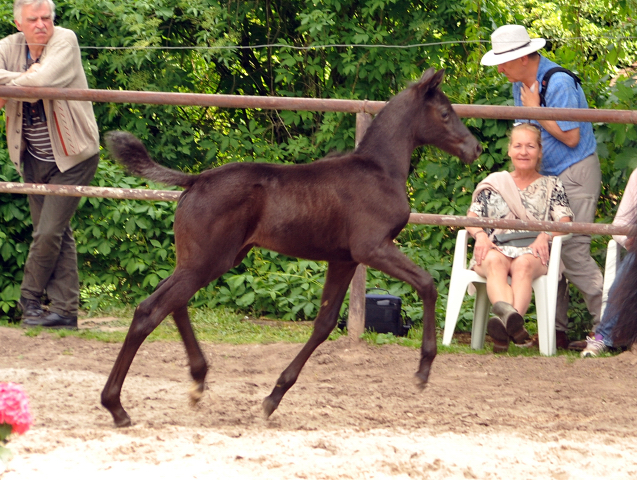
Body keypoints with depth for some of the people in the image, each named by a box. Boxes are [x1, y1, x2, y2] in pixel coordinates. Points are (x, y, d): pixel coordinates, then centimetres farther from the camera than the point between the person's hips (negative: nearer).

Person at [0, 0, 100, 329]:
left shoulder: (64, 41, -15)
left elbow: (41, 81, -31)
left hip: (70, 157, -5)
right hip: (35, 159, 5)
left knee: (49, 232, -9)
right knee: (59, 235, 10)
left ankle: (30, 298, 11)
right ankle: (64, 310, 14)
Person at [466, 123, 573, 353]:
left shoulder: (552, 186, 21)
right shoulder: (494, 183, 24)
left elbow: (564, 222, 7)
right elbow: (471, 217, 13)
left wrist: (545, 235, -16)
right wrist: (480, 235, -11)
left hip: (533, 252, -1)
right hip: (496, 247, 1)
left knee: (524, 264, -38)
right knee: (495, 261, -38)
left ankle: (504, 324, -65)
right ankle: (511, 317, -68)